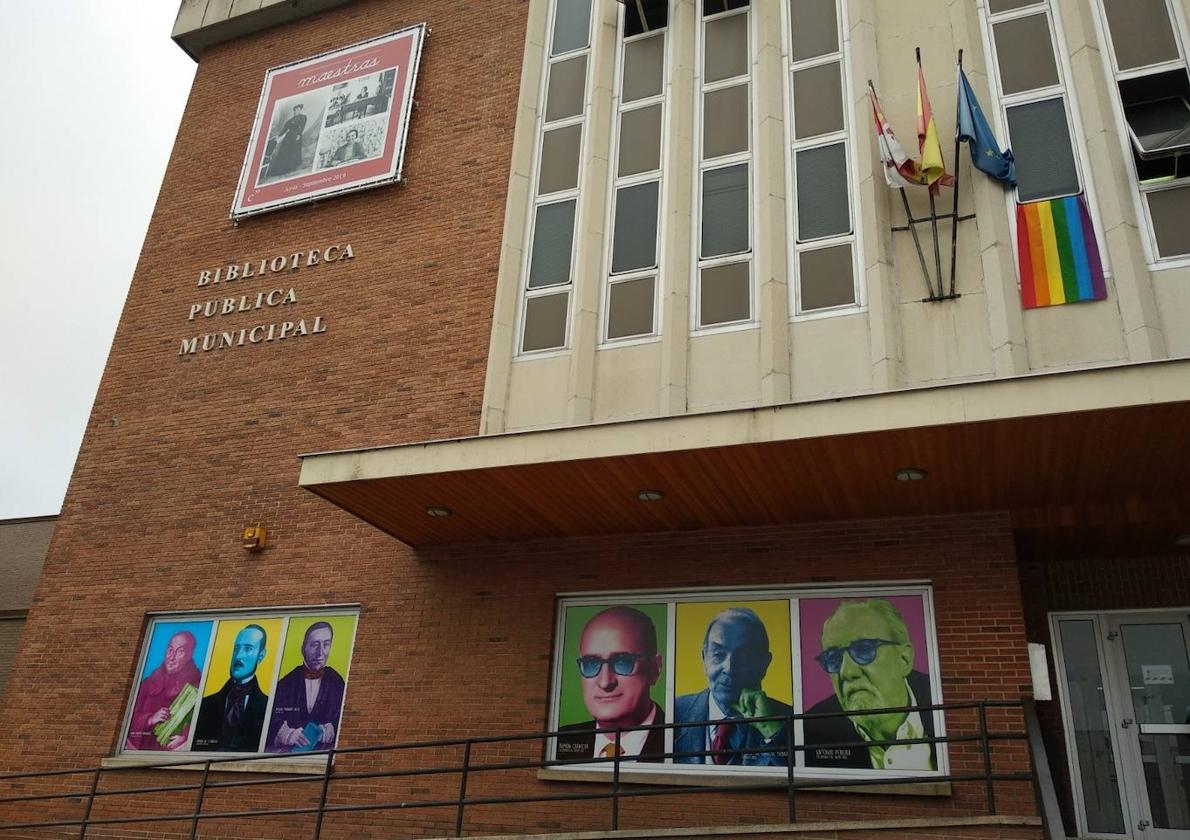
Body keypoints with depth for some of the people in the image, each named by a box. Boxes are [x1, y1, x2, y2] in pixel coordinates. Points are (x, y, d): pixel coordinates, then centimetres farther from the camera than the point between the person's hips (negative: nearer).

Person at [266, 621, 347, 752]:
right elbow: (272, 718, 1)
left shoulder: (337, 682, 9)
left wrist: (330, 730, -16)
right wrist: (285, 733, -19)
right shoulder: (286, 681, 9)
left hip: (324, 749, 0)